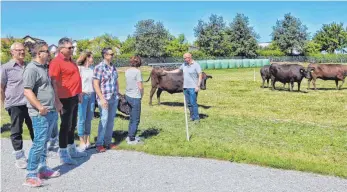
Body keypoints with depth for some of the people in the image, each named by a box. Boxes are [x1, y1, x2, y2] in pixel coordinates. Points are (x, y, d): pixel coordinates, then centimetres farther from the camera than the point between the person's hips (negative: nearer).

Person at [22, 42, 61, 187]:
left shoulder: (44, 67, 16)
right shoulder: (31, 69, -13)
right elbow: (27, 91, -21)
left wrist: (57, 103, 27)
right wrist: (40, 107, -29)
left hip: (51, 112, 9)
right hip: (40, 114, -9)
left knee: (45, 142, 15)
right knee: (39, 143, -9)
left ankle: (42, 168, 26)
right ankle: (31, 175, -2)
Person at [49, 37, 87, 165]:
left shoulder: (70, 60, 14)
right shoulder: (56, 62, -15)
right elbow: (54, 82, -20)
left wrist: (79, 93, 21)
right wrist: (57, 100, -23)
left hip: (74, 97, 9)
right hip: (66, 98, -9)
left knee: (72, 125, 17)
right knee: (66, 126, -2)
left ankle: (72, 150, 29)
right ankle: (63, 154, 7)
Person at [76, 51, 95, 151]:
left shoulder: (91, 70, 15)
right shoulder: (79, 68, -3)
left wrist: (94, 94, 8)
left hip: (92, 95, 6)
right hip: (82, 95, -5)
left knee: (89, 119, 7)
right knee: (82, 119, -2)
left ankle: (87, 140, 14)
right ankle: (82, 142, 4)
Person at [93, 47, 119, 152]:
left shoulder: (113, 67, 11)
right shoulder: (99, 67, -9)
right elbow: (96, 84, -13)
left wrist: (117, 94, 14)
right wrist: (102, 98, -18)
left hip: (114, 98, 6)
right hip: (104, 98, -6)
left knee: (111, 120, 10)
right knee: (104, 120, -5)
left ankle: (108, 142, 21)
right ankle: (99, 144, 5)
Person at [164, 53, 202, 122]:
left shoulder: (196, 65, -8)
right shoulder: (184, 64, 11)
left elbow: (200, 75, -10)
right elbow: (178, 70, 25)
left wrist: (198, 86, -16)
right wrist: (168, 72, 24)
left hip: (193, 88, -7)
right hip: (185, 87, 7)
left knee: (193, 103, -9)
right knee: (188, 103, 9)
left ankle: (196, 118, -2)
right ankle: (192, 117, 18)